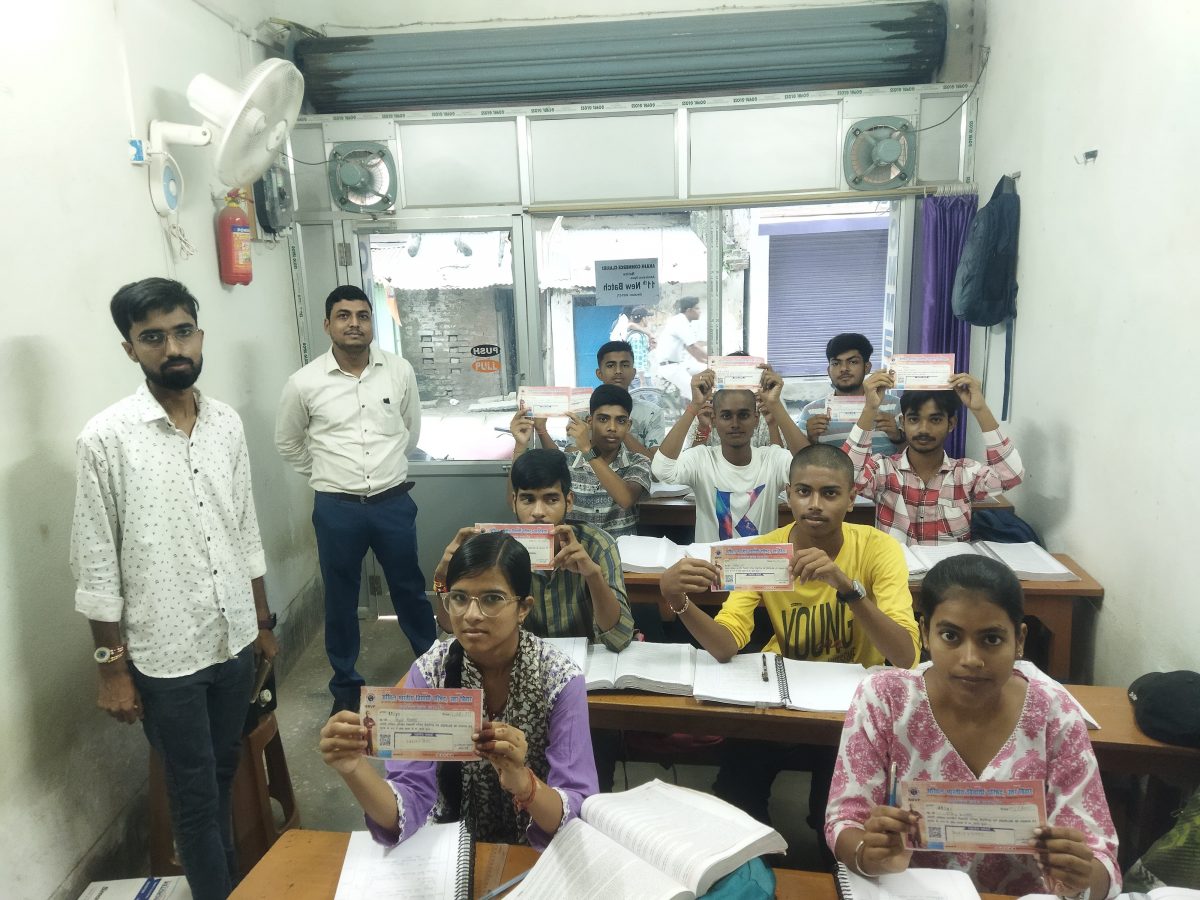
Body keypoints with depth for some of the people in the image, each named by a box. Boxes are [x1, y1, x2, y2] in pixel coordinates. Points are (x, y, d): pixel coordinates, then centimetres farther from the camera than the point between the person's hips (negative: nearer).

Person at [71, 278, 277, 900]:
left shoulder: (227, 424, 1)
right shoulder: (105, 438, -13)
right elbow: (96, 567, -10)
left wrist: (262, 621, 12)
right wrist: (112, 667, -9)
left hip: (234, 640, 4)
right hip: (165, 655, -4)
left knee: (224, 775, 22)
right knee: (194, 793, 12)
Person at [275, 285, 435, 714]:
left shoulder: (400, 371, -3)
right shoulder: (304, 383, -6)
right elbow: (288, 443, 10)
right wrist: (328, 475, 12)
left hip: (393, 502, 1)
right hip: (336, 508, 0)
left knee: (409, 588, 14)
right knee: (340, 599, 13)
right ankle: (345, 685, 31)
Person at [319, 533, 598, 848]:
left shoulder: (561, 680, -18)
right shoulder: (428, 672, -13)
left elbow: (578, 816, -19)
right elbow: (410, 806, -16)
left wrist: (521, 782, -37)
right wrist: (354, 770, -34)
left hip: (537, 851, -2)